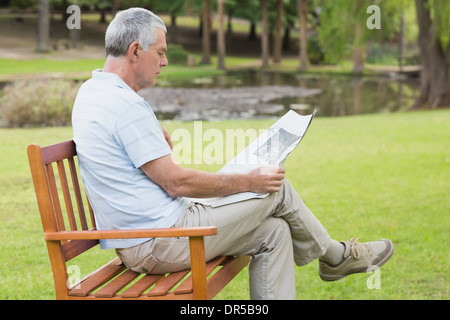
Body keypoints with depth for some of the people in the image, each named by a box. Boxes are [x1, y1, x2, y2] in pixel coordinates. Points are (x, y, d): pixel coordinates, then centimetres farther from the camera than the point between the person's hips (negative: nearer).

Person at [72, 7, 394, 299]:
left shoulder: (90, 93, 11)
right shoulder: (126, 106, -22)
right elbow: (175, 182, -20)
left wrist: (159, 142, 6)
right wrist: (247, 182, -10)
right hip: (163, 243, -10)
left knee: (273, 231, 11)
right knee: (277, 188, 3)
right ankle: (334, 255, 28)